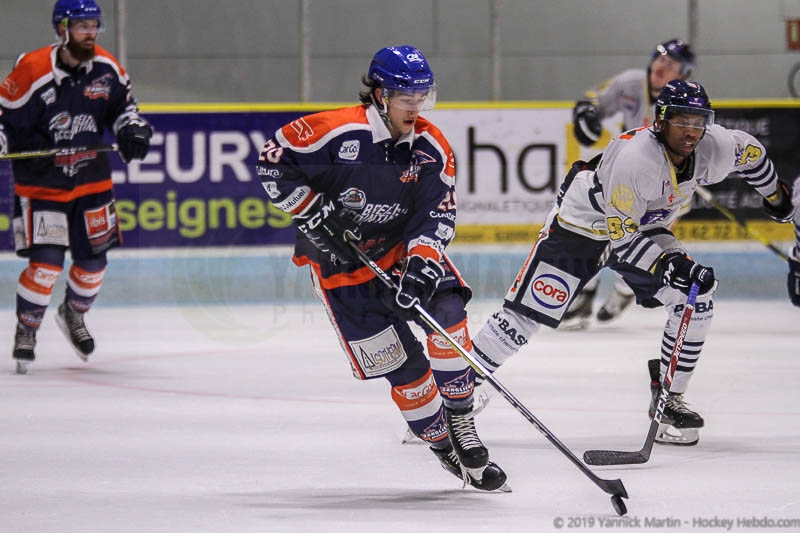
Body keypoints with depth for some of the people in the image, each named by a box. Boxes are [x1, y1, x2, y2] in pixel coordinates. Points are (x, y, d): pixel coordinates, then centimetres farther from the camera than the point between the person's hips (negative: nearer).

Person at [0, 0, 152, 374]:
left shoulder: (105, 68, -4)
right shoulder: (32, 72, -20)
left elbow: (122, 103, 12)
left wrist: (133, 129, -7)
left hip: (91, 180, 5)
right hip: (41, 184, -5)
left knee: (93, 259, 9)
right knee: (46, 263, -14)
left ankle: (73, 315, 37)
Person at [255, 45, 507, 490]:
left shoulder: (432, 148, -8)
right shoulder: (337, 132, -22)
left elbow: (437, 215, -11)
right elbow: (274, 162, -14)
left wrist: (422, 263, -28)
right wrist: (313, 212, -20)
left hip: (404, 248, 4)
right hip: (341, 260, -4)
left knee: (447, 311, -22)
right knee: (401, 362, -8)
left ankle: (460, 423, -7)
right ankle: (446, 448, 8)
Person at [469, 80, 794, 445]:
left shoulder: (714, 147, -18)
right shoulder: (635, 157, -37)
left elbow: (750, 153, 7)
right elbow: (622, 234, -32)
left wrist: (775, 195, 21)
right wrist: (668, 264, -39)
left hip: (645, 226, 6)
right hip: (581, 223, -6)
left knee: (697, 298, -11)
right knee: (527, 313, -11)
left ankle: (669, 400, 2)